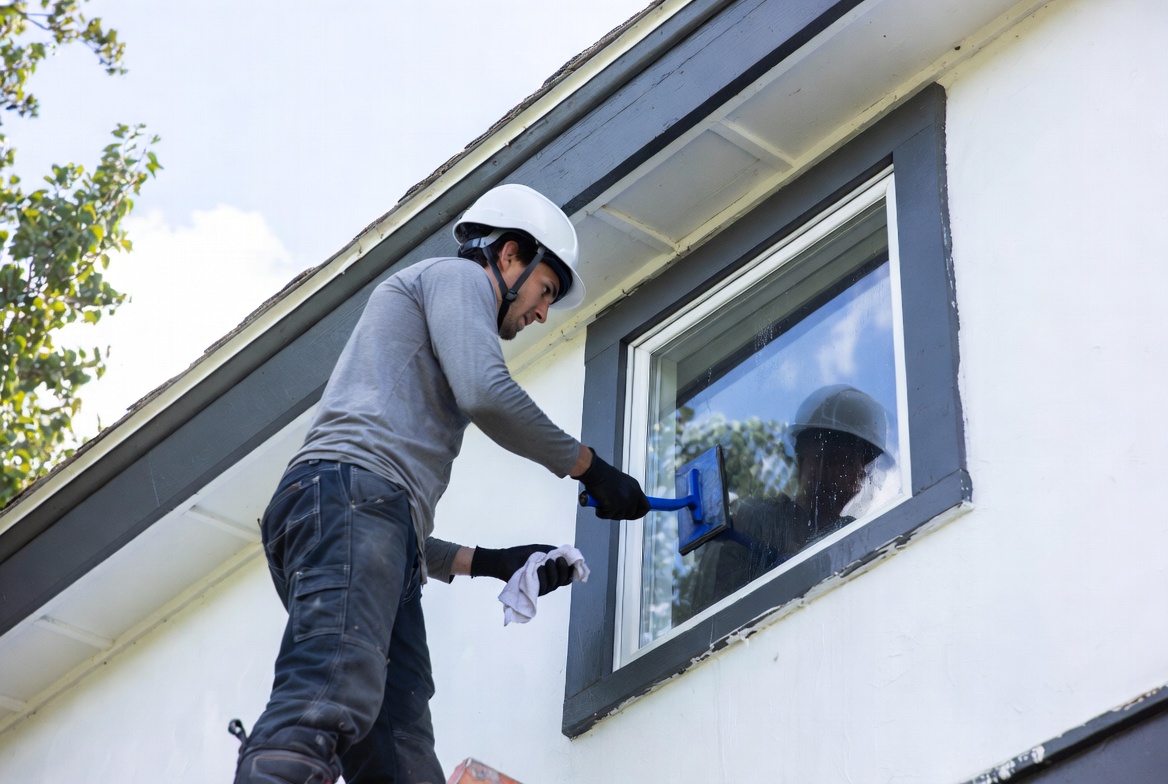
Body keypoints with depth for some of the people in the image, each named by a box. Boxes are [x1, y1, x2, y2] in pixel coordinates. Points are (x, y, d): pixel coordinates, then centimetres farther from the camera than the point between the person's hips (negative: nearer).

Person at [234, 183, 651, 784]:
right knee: (331, 707, -32)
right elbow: (486, 393, -6)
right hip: (348, 492, -9)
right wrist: (588, 466, 5)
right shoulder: (456, 275, 17)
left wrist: (488, 563, 33)